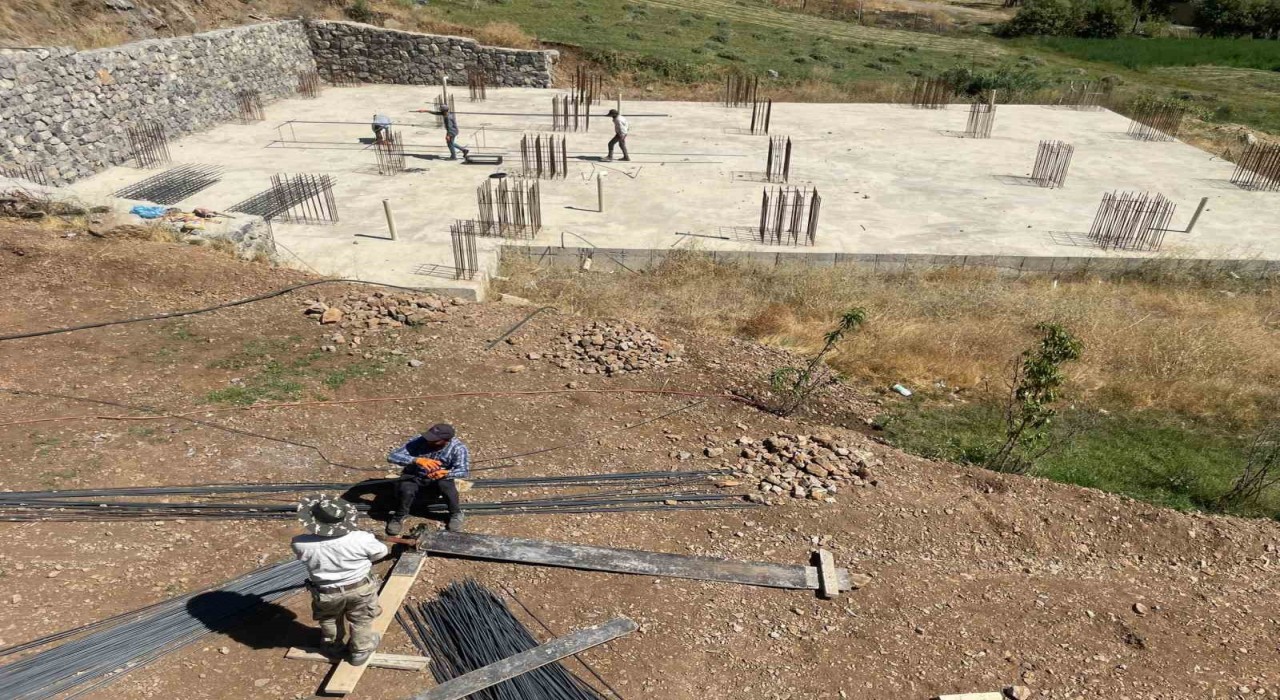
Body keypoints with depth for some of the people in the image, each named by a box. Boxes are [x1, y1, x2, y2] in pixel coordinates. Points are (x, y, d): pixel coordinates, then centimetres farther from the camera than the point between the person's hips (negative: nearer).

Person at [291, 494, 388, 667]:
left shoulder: (301, 544, -30)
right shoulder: (361, 539, -32)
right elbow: (381, 552, -12)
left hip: (326, 593, 2)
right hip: (359, 589, -1)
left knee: (328, 619, 34)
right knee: (361, 621, 27)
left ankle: (331, 642, 60)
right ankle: (360, 651, 46)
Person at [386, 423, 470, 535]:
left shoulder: (458, 448, -25)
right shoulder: (419, 441, -26)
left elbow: (464, 470, -25)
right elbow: (392, 456, -30)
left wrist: (446, 473, -46)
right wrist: (416, 460, -48)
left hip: (439, 478, 0)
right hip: (414, 476, 0)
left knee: (446, 484, -32)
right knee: (406, 490, -30)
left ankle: (456, 514, -6)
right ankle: (398, 517, 1)